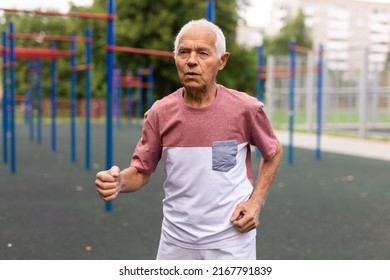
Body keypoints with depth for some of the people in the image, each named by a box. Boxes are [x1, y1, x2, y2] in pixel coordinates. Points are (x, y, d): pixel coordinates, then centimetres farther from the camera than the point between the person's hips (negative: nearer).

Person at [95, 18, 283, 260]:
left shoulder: (245, 108, -12)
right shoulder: (160, 113, -8)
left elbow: (274, 152, 6)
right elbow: (141, 171, 0)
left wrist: (257, 201, -5)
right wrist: (119, 181, -22)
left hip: (231, 241, -2)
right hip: (176, 242, 2)